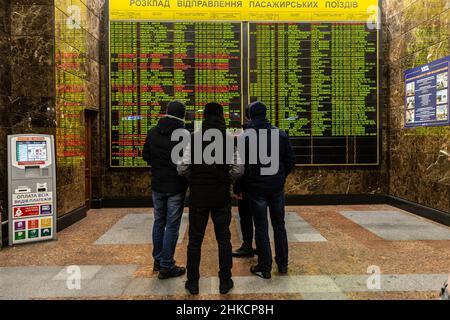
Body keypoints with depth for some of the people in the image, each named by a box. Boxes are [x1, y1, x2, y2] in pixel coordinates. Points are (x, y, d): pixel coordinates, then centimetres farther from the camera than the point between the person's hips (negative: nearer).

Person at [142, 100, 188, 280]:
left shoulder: (153, 132, 0)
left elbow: (145, 156, 8)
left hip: (157, 185, 5)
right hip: (176, 186, -5)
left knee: (158, 222, 18)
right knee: (172, 226, 3)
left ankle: (158, 260, 30)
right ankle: (166, 266, 10)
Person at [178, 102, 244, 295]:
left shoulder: (194, 138, -6)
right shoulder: (230, 139, -3)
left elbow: (183, 168, -9)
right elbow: (238, 170, -6)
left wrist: (193, 180, 10)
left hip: (198, 195, 0)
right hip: (221, 196, 1)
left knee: (195, 239, 10)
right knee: (223, 239, 13)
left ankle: (193, 282, 20)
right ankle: (225, 281, 20)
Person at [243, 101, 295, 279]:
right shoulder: (280, 134, 1)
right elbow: (290, 160, 2)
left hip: (256, 188, -3)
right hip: (277, 187, 3)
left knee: (261, 227, 4)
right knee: (279, 225, 14)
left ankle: (265, 267, 10)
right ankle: (282, 264, 24)